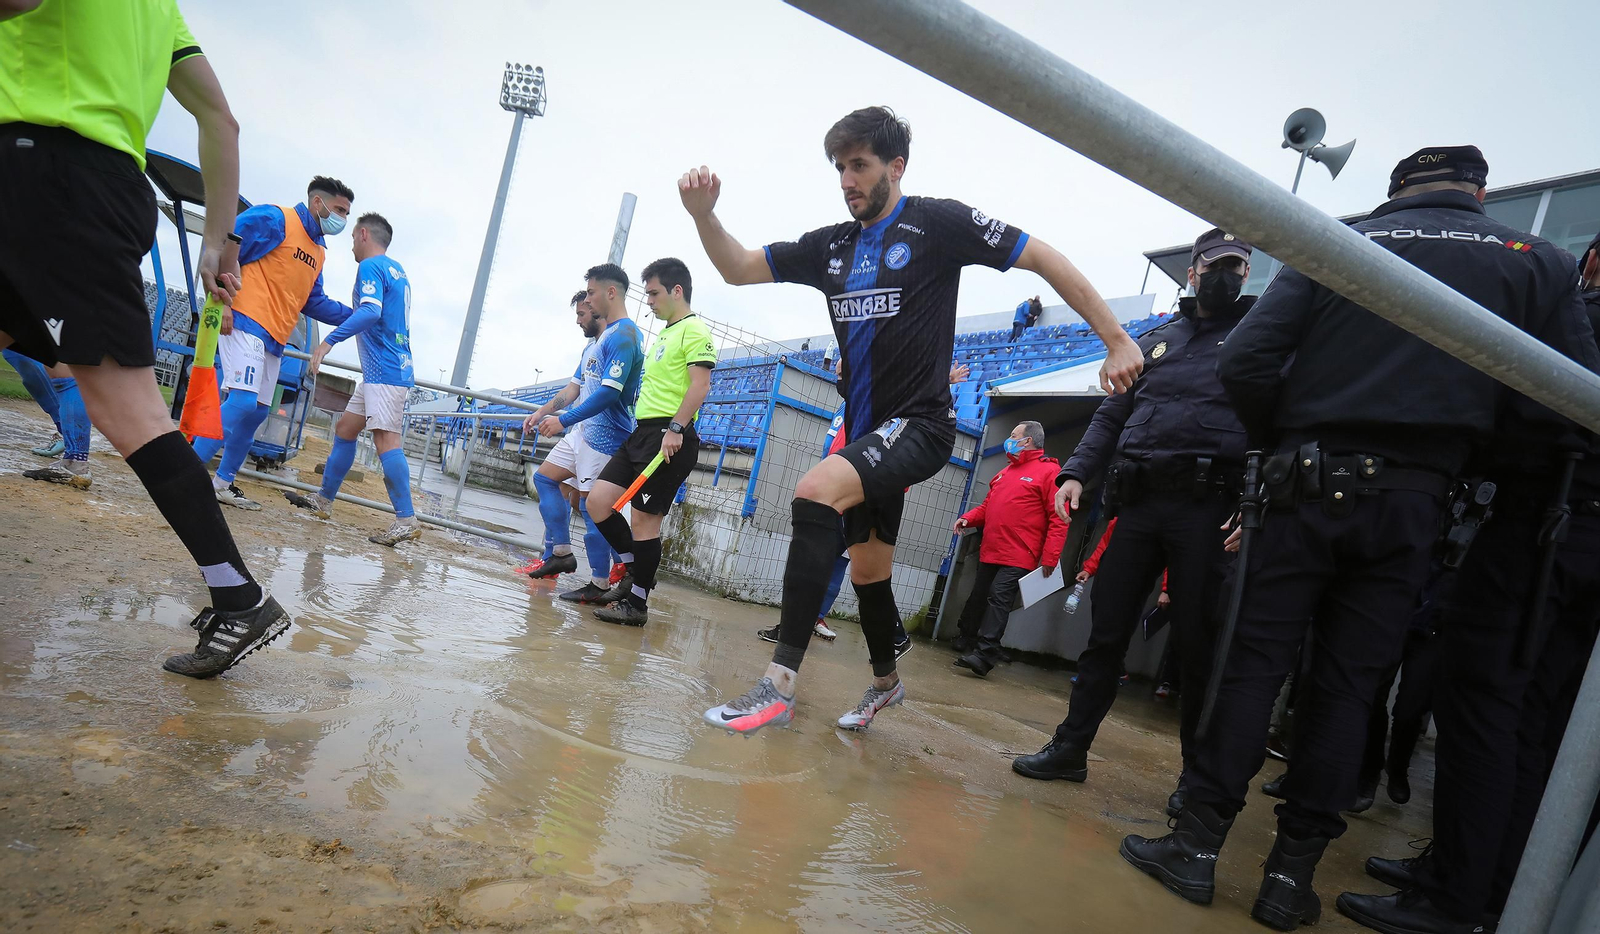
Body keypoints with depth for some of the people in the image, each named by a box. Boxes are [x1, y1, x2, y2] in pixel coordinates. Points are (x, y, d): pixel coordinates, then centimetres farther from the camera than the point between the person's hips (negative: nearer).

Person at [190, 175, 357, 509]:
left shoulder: (318, 250, 21)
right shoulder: (274, 219, -4)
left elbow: (313, 302, 24)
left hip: (274, 340, 9)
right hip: (246, 323, -9)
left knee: (257, 411, 8)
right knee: (243, 401, -19)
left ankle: (223, 482, 18)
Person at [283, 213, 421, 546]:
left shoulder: (371, 266, -8)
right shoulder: (397, 269, 21)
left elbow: (370, 312, -24)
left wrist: (329, 341, -25)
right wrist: (352, 315, 42)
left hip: (385, 369, -10)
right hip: (380, 370, 10)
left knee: (386, 438, -17)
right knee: (345, 428, 16)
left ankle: (406, 520, -22)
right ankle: (324, 500, 25)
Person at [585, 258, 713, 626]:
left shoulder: (694, 330, -6)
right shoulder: (664, 333, 23)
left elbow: (700, 384, -18)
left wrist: (675, 428, -25)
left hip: (670, 436, -9)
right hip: (642, 433, 10)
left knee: (645, 517, -6)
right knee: (598, 501, 5)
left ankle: (637, 602, 6)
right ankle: (635, 571, 18)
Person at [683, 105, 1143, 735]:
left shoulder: (937, 223, -6)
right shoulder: (832, 246, 11)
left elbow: (1045, 259, -4)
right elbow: (739, 269, 11)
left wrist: (1118, 342, -6)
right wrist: (703, 213, -8)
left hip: (918, 425, -7)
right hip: (864, 434, 7)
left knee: (815, 493, -31)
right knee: (868, 571, 16)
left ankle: (778, 684, -29)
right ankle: (885, 681, 41)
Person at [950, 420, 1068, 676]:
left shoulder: (1049, 471, -5)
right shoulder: (1006, 471, 20)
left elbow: (1059, 519, -11)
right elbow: (988, 505, 27)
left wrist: (1049, 557, -16)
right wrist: (968, 518, 7)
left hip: (1018, 558, -8)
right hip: (990, 552, 8)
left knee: (999, 599, -15)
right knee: (978, 597, 15)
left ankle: (985, 655, -18)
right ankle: (965, 641, 30)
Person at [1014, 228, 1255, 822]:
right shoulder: (1155, 340, 21)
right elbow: (1111, 416, 19)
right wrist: (1077, 472, 3)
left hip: (1209, 507, -3)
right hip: (1138, 503, 4)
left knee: (1197, 644, 2)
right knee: (1106, 631, 5)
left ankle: (1198, 774, 19)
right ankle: (1071, 747, 17)